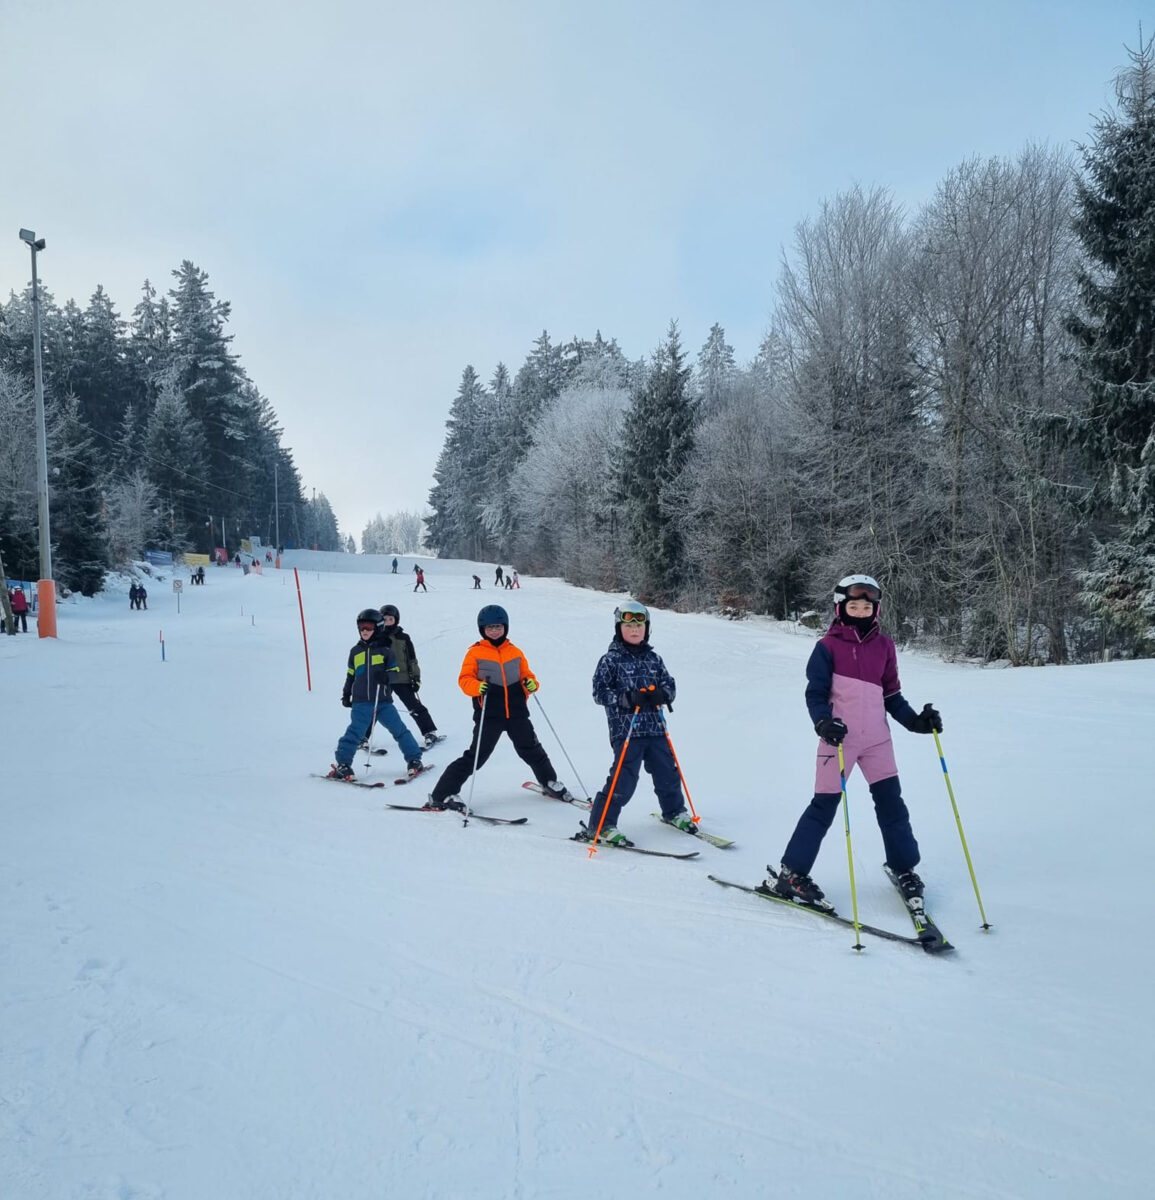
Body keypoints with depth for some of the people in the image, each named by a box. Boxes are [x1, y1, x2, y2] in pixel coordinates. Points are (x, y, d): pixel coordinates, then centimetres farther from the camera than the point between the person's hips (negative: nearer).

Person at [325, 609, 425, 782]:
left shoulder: (385, 650, 2)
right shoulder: (355, 651, 10)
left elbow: (394, 672, 1)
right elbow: (350, 675, 19)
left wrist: (386, 677, -20)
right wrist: (346, 695, 17)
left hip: (383, 701, -1)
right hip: (361, 702, 1)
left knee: (399, 729, 0)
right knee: (355, 732, -9)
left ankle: (414, 759, 11)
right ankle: (342, 764, -1)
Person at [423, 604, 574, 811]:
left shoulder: (515, 652, 10)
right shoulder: (475, 652, -2)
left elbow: (526, 675, 17)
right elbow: (465, 679, -5)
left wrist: (531, 683, -6)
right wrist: (477, 686, -25)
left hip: (517, 713, 4)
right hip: (488, 715, -4)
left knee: (531, 750, 16)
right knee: (476, 756, -6)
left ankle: (549, 782, 40)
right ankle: (441, 795, 0)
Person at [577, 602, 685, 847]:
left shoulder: (653, 658, 11)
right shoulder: (611, 659, -4)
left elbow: (670, 685, 14)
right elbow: (600, 692, -9)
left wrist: (661, 694, -9)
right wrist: (627, 698, -22)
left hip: (655, 728, 6)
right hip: (626, 730, -5)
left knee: (667, 772, 16)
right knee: (623, 780, -11)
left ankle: (674, 812, 42)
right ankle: (598, 826, -1)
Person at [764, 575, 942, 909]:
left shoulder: (883, 645, 7)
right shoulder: (829, 646, -6)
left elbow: (891, 694, 13)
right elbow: (815, 693, -6)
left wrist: (916, 720, 2)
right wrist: (823, 722, -23)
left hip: (877, 738, 4)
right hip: (839, 737, -4)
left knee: (891, 802, 6)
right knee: (824, 805, -2)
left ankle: (904, 869, 24)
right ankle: (790, 874, 7)